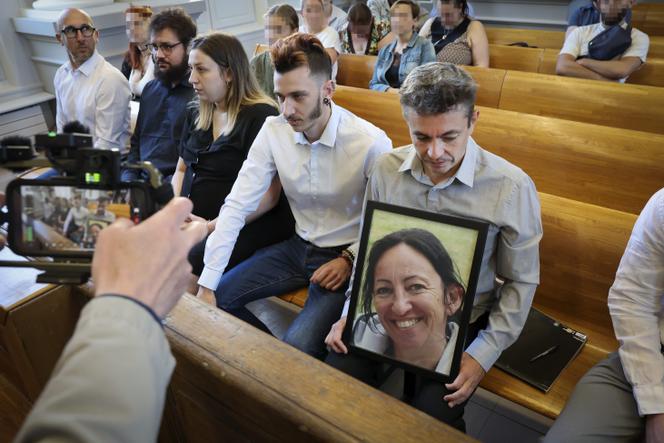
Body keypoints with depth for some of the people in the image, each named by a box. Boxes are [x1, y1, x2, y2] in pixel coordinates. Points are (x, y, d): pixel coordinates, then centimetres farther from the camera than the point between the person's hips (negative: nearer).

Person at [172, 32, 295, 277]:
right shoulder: (196, 114, 16)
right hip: (192, 220, 7)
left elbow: (268, 196, -14)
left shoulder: (262, 116, -9)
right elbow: (181, 170, 24)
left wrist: (213, 226, -17)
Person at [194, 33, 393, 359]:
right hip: (299, 246, 5)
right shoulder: (273, 131, -9)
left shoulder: (371, 143, -21)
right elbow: (237, 206, -11)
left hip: (348, 254, -5)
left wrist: (351, 259, -19)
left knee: (299, 346, -23)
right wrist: (207, 284, -14)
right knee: (218, 299, -1)